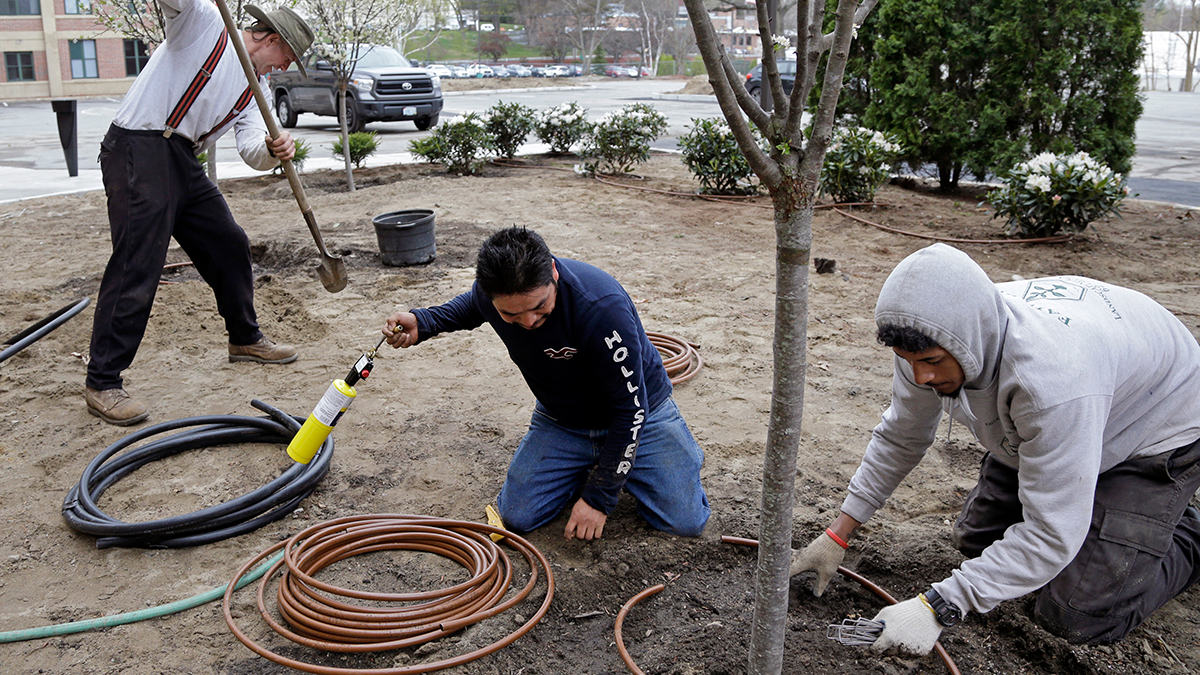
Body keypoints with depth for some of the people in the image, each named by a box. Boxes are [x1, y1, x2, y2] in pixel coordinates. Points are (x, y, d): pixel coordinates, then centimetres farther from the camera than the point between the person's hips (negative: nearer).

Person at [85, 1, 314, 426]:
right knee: (137, 267, -12)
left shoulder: (249, 90, 18)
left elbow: (252, 151, 3)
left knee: (230, 245, 14)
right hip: (139, 151, -9)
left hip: (183, 162, 9)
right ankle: (102, 382, -5)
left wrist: (273, 151, -19)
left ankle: (245, 339, 34)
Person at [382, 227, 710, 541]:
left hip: (639, 416, -4)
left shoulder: (603, 307, -38)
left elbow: (629, 409, -28)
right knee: (517, 516, -8)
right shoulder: (490, 291, -20)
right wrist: (422, 322, -9)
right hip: (561, 421, 4)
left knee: (686, 520, -13)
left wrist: (598, 497, -23)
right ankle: (588, 467, 19)